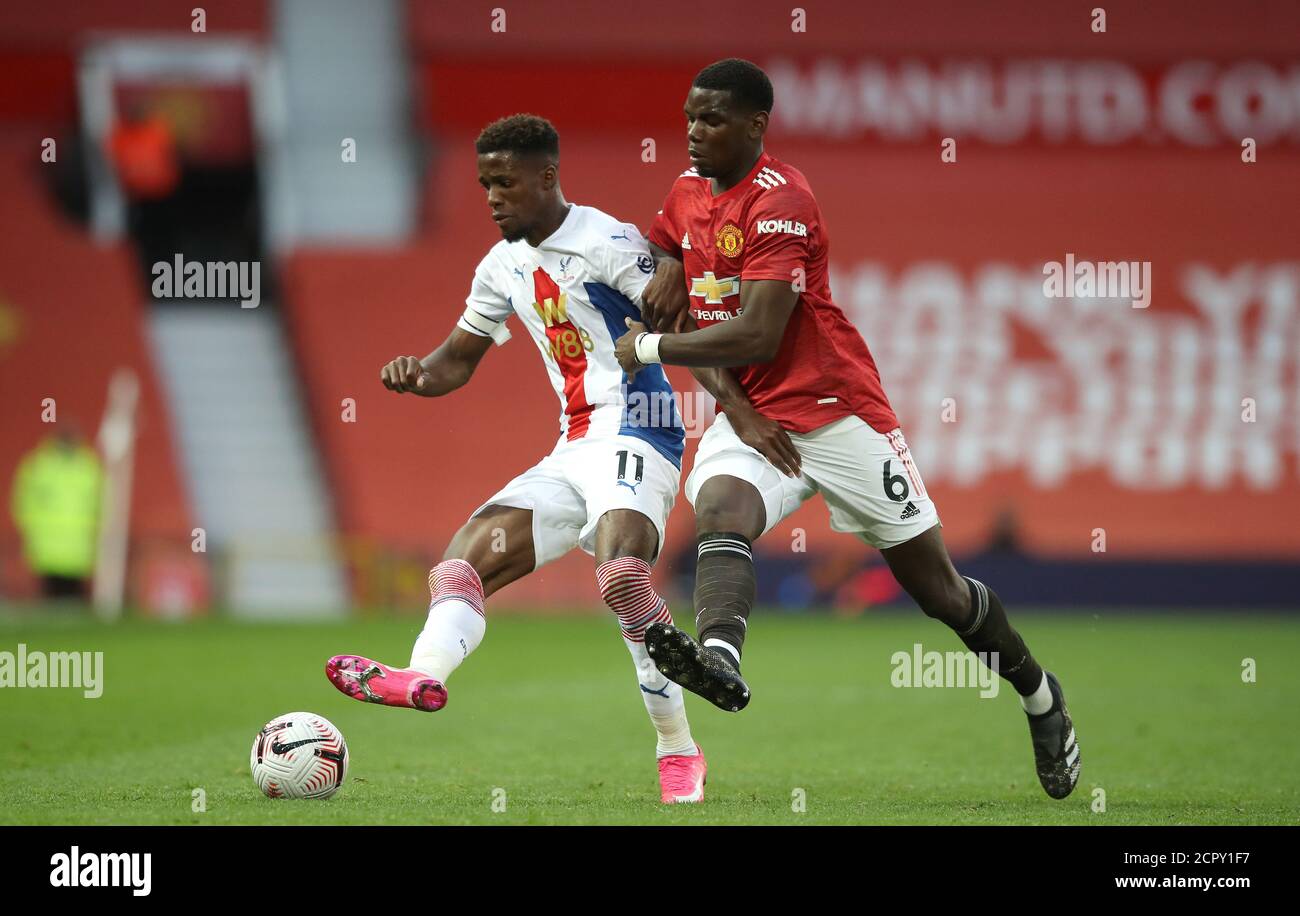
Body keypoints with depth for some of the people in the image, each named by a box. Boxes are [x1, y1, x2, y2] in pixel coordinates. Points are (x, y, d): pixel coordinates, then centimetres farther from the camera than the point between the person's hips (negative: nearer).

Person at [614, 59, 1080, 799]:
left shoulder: (780, 201, -19)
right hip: (750, 417, 6)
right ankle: (719, 657, -56)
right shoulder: (689, 189, 6)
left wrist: (651, 349, -17)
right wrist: (667, 266, 5)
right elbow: (662, 244, 30)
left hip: (835, 410, -6)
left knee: (934, 584, 5)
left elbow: (757, 336, -26)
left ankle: (1039, 695, 28)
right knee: (720, 509, -30)